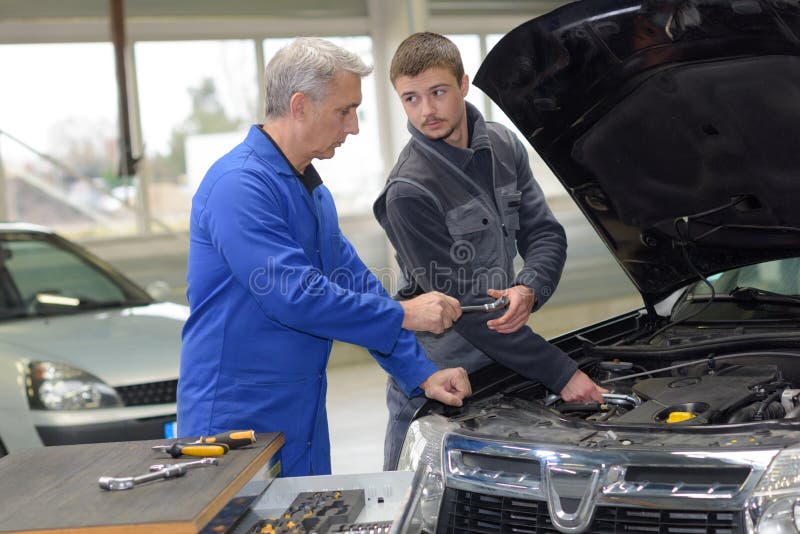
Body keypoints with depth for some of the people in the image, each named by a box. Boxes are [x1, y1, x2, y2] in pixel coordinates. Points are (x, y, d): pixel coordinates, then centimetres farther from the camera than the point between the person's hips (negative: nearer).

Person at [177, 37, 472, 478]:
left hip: (302, 421, 9)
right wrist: (404, 315, -17)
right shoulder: (239, 185, -18)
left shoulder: (313, 192, 15)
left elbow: (360, 285, 15)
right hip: (235, 422, -9)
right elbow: (294, 297, -25)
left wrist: (422, 375, 6)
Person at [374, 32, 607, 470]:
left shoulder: (504, 147, 1)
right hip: (431, 378, -6)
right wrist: (560, 373, -21)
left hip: (497, 363, 6)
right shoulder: (409, 191, -20)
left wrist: (529, 290, -21)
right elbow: (458, 303, -21)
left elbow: (545, 234, 4)